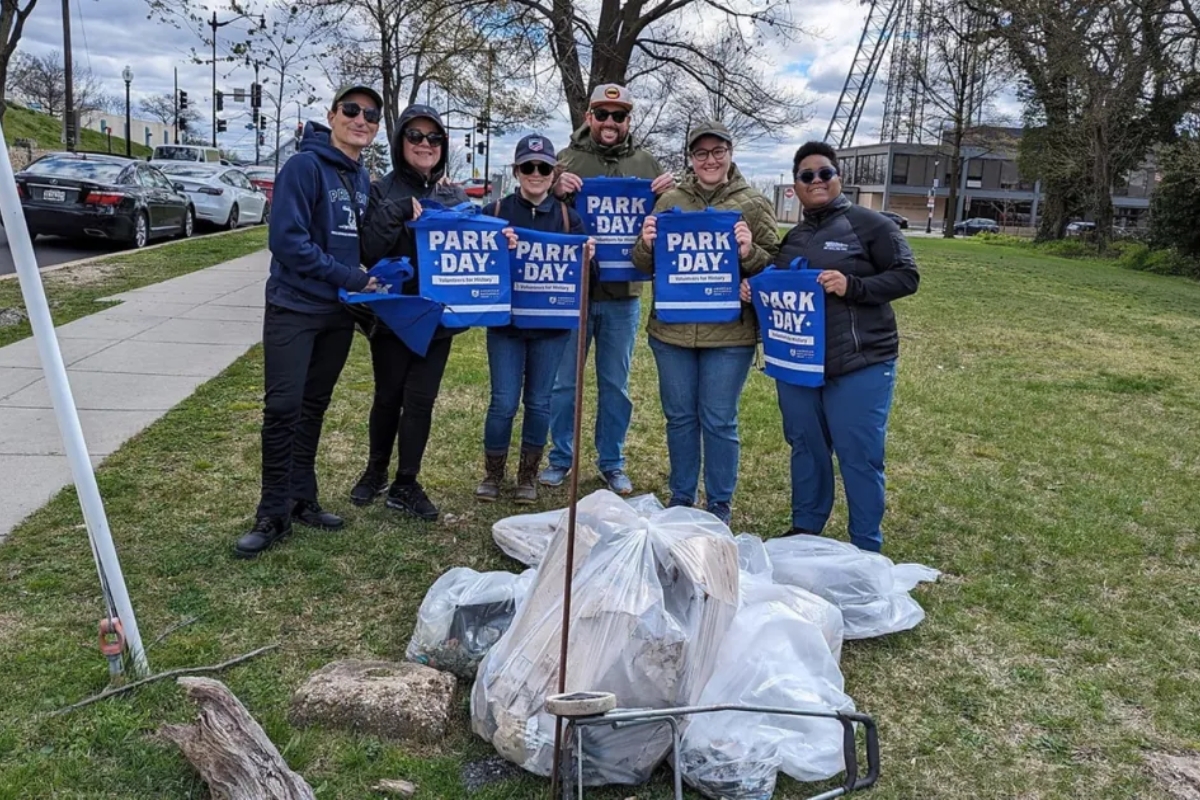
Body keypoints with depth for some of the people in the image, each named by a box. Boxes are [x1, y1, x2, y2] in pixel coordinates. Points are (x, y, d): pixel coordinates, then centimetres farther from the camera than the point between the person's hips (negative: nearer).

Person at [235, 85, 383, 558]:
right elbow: (287, 239, -19)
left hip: (339, 314, 7)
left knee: (313, 408, 13)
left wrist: (367, 284, -1)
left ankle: (301, 500, 23)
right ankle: (273, 514, 4)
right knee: (283, 408, -6)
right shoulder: (305, 165, -11)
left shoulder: (363, 180, 11)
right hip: (294, 308, -7)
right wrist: (349, 278, -19)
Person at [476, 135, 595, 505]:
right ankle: (492, 473, 20)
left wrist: (586, 259, -19)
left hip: (552, 324, 1)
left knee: (539, 402, 9)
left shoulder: (568, 216, 3)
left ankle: (528, 475, 25)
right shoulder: (496, 212, -1)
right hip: (505, 321, -1)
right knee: (503, 402, -1)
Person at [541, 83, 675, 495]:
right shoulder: (566, 159, 2)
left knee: (615, 385, 11)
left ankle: (612, 462, 24)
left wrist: (668, 196, -11)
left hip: (623, 294, 2)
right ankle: (560, 458, 23)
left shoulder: (646, 164, 7)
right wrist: (556, 191, -21)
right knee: (563, 381, 8)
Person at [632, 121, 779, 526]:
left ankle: (719, 506, 22)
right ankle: (681, 498, 29)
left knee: (719, 421, 5)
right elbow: (644, 266, 10)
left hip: (729, 332, -2)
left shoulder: (754, 204, 1)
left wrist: (750, 254, -19)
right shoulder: (670, 201, 7)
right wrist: (646, 245, -12)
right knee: (679, 417, 13)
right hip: (672, 329, 3)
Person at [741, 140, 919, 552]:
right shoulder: (792, 238, 15)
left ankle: (867, 550, 13)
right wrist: (754, 290, 3)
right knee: (806, 448, 15)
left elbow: (907, 276, -7)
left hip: (859, 364, -6)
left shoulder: (869, 224, -3)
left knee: (859, 457, 0)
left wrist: (852, 286, -21)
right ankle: (803, 530, 31)